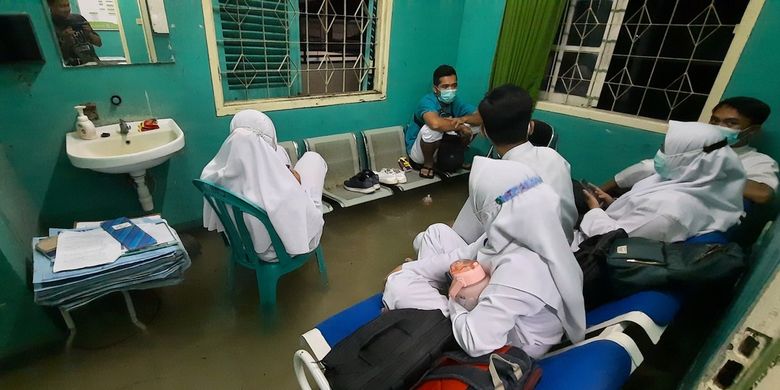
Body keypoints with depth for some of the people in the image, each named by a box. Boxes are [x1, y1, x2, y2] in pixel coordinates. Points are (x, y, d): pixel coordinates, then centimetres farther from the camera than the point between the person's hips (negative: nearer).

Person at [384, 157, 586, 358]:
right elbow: (468, 254, -5)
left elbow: (475, 342, -37)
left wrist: (455, 302, -16)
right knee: (438, 232, 6)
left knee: (398, 285, -11)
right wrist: (409, 268, -1)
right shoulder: (521, 229, -17)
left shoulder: (520, 268, -42)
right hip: (494, 307, 7)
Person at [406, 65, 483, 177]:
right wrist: (459, 126, -33)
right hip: (417, 150, -5)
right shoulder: (427, 101, -26)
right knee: (431, 128, -35)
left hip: (439, 147, 6)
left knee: (470, 126, -7)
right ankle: (428, 163, -10)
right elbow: (435, 123, -48)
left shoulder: (456, 101, -7)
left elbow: (482, 117, -14)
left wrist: (463, 119, -33)